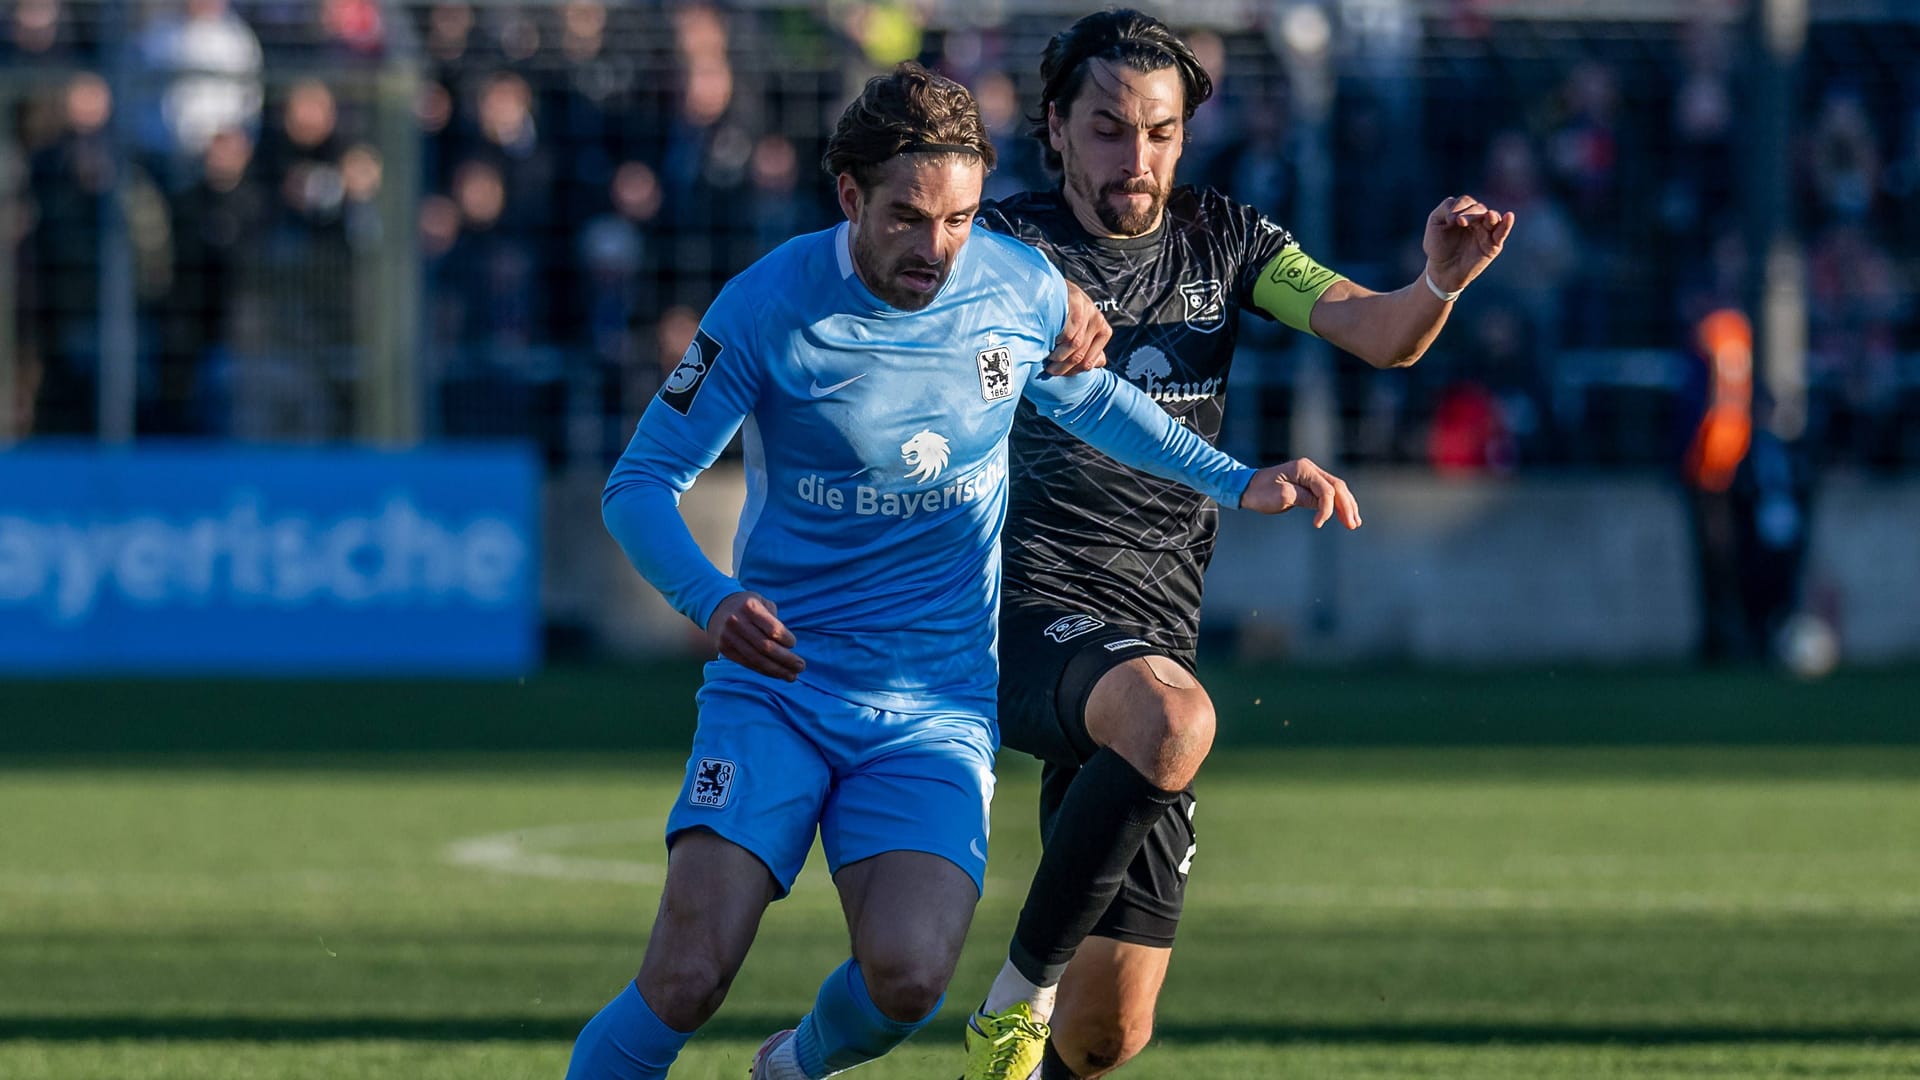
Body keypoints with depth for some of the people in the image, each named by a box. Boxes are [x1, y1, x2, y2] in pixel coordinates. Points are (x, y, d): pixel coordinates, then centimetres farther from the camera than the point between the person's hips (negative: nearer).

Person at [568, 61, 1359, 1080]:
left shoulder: (1024, 291, -3)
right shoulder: (769, 307, -13)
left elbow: (1088, 400, 20)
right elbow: (638, 485, -8)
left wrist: (1235, 481, 9)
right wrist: (712, 602, -27)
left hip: (937, 708, 2)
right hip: (776, 684, -2)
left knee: (906, 977, -21)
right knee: (684, 980, -20)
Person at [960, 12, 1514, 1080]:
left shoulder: (1222, 240, 10)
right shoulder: (1005, 245, 0)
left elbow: (1380, 335, 0)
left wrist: (1441, 282, -24)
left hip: (1153, 635, 4)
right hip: (1024, 617, -4)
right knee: (1175, 717, -39)